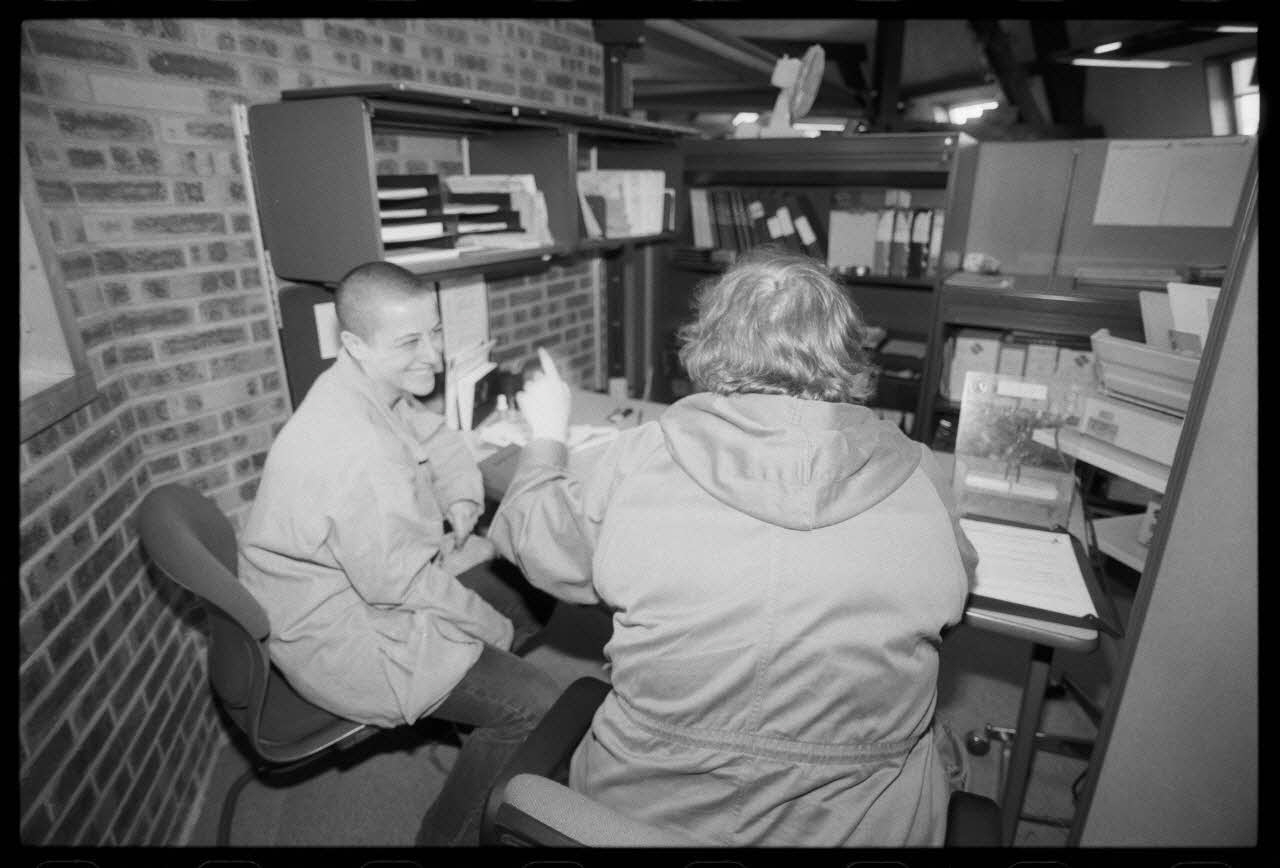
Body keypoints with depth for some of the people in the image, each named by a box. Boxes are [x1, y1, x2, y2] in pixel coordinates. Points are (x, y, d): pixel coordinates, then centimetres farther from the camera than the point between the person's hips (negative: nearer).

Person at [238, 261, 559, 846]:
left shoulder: (375, 388, -4)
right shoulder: (352, 449, -33)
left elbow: (440, 441, 13)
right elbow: (404, 586, -29)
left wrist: (463, 499, -8)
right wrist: (500, 633, -15)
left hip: (386, 576, 9)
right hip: (342, 636, -9)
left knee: (534, 594, 10)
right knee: (536, 705, -14)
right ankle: (450, 834, 12)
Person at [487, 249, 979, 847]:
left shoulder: (640, 459, -17)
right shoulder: (918, 479, -14)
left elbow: (535, 543, 0)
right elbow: (955, 585, 7)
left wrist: (545, 436, 18)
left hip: (643, 808, 0)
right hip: (856, 824, 1)